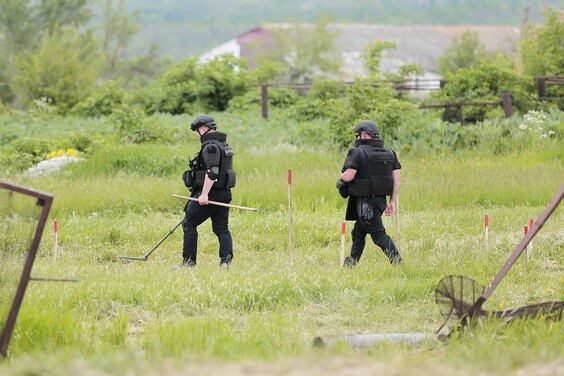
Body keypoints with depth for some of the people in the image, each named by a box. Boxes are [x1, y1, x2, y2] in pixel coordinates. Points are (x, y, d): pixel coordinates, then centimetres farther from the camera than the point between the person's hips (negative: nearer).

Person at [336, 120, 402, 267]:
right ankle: (349, 266, 27)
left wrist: (342, 176, 5)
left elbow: (348, 176, -19)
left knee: (379, 235, -8)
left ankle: (398, 265, -17)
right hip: (381, 200, 8)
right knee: (358, 233, 19)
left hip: (366, 202, -8)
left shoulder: (358, 152, -12)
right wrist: (392, 202, 10)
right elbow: (396, 178, 6)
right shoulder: (389, 153, 9)